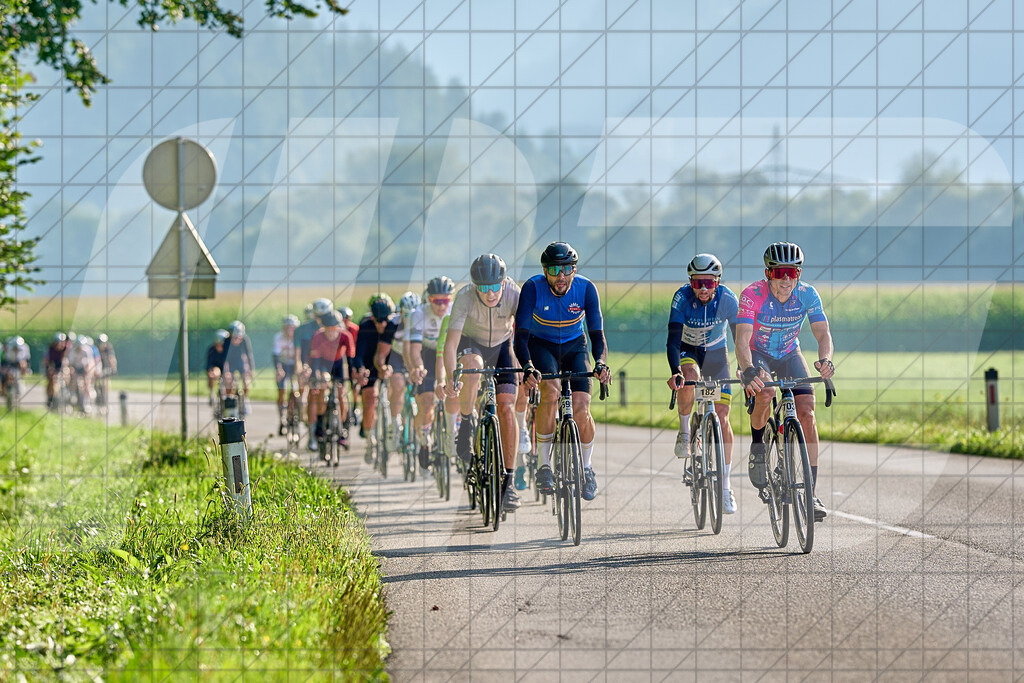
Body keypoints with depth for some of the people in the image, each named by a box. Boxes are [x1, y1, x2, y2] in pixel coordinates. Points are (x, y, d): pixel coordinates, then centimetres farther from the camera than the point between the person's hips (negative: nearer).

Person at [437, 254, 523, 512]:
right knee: (472, 364, -38)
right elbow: (451, 342, -34)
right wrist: (449, 379, -48)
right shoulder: (465, 297, -31)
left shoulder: (514, 294, -28)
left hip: (501, 345, 1)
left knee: (506, 408, -13)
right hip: (471, 343, -1)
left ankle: (507, 481, -6)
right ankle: (466, 424, -16)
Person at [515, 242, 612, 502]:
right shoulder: (533, 288, -26)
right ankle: (543, 464, -19)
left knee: (580, 408, -17)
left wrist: (600, 363, -43)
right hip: (541, 345, -1)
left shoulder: (586, 289, -22)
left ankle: (587, 467, 11)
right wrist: (527, 366, -47)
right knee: (551, 389, -31)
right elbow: (521, 334, -29)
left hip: (574, 346, 1)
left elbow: (596, 333, -23)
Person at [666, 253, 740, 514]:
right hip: (686, 351, -1)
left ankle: (725, 486, 1)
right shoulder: (682, 297, -28)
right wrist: (675, 372, -49)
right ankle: (684, 432, -12)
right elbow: (673, 339, -34)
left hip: (715, 353, 1)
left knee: (722, 418, -7)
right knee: (690, 376, -38)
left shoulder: (727, 299, -24)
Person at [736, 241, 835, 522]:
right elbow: (742, 340, -36)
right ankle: (757, 445, -4)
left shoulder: (807, 295, -19)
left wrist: (825, 360, -48)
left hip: (789, 356, 3)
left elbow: (823, 333, -25)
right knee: (764, 391, -35)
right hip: (756, 355, -3)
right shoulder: (753, 295, -27)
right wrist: (748, 370, -56)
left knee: (806, 412, -16)